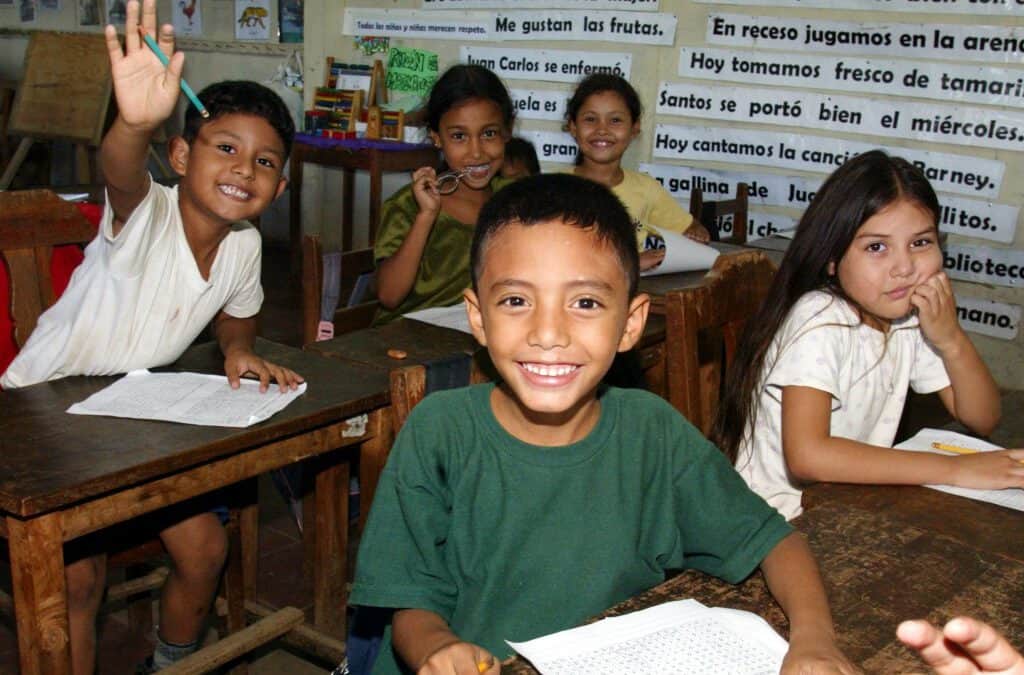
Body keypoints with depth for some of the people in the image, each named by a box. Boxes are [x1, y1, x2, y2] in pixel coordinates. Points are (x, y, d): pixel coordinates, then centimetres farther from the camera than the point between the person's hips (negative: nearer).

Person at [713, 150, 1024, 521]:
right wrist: (954, 469, -30)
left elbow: (982, 420, 6)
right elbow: (806, 456, -34)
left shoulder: (910, 317, 2)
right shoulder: (820, 320, -21)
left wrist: (951, 338, -12)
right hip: (778, 515, -7)